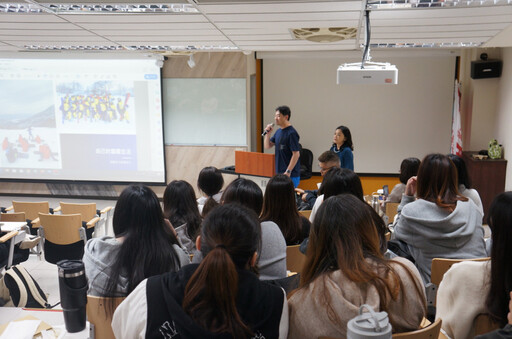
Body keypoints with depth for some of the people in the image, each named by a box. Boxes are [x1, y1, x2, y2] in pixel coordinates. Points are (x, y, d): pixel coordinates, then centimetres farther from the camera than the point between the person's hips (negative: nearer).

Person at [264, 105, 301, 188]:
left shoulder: (291, 133, -15)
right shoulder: (278, 132, 12)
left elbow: (296, 154, -18)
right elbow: (267, 146, 16)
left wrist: (288, 172, -21)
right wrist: (267, 133, -1)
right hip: (279, 172, 9)